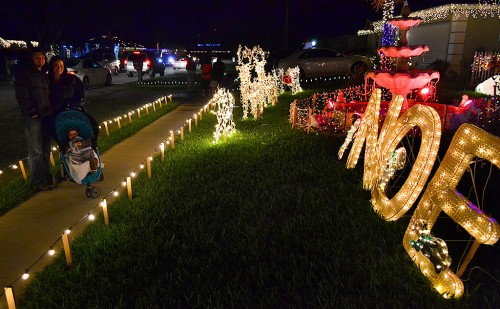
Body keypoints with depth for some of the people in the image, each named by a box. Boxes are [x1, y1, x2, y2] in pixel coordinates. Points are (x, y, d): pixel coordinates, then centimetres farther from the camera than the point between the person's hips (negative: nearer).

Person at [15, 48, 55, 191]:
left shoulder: (44, 75, 20)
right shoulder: (23, 74, -2)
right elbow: (22, 96, -9)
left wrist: (50, 110, 10)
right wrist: (31, 113, -14)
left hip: (45, 116, 7)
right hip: (33, 117, -6)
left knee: (46, 149, 10)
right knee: (36, 151, -4)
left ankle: (46, 176, 19)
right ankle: (38, 182, 2)